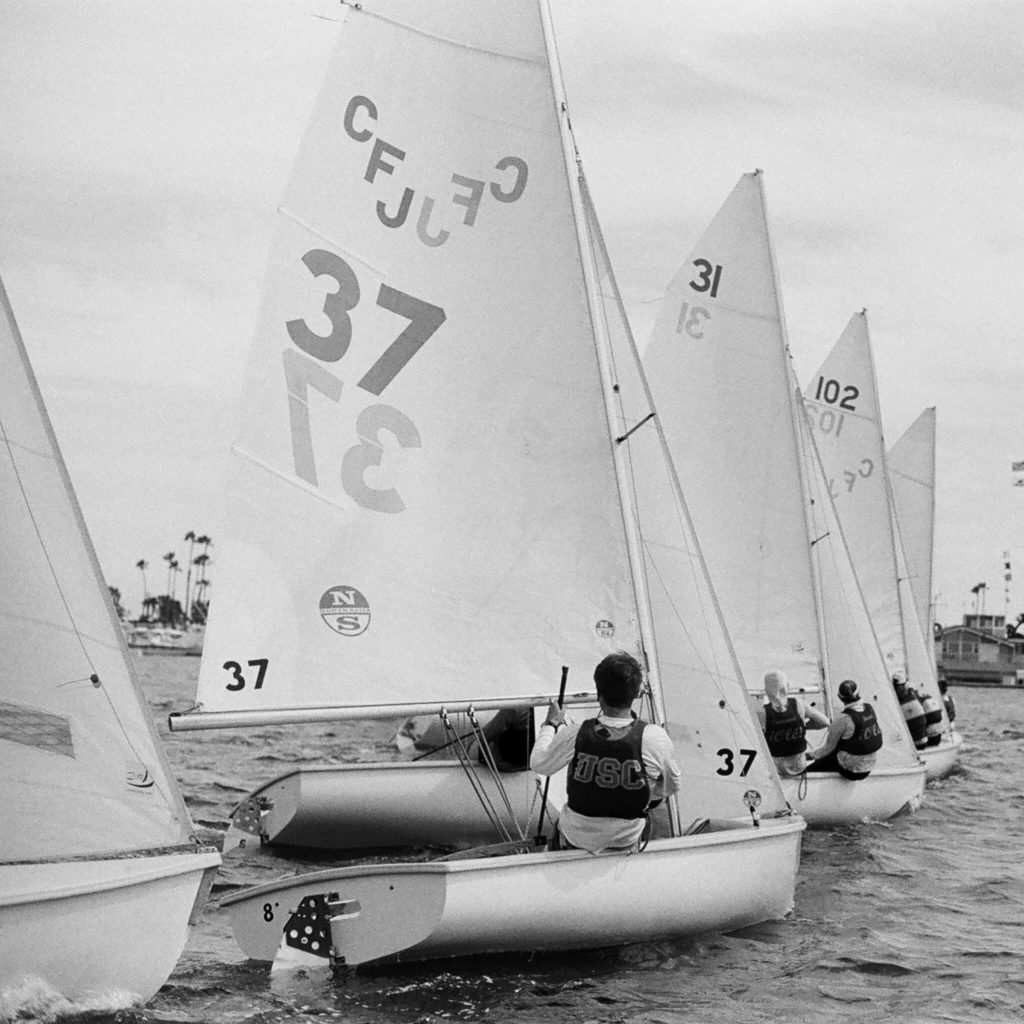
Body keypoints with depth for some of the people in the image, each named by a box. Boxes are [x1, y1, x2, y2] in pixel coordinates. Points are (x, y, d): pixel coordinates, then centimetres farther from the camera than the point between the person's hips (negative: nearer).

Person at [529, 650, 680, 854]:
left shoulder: (574, 735, -23)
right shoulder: (655, 738, -26)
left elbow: (539, 765, -4)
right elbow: (672, 787, -8)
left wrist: (550, 724, 12)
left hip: (576, 839, 0)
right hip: (627, 843, 0)